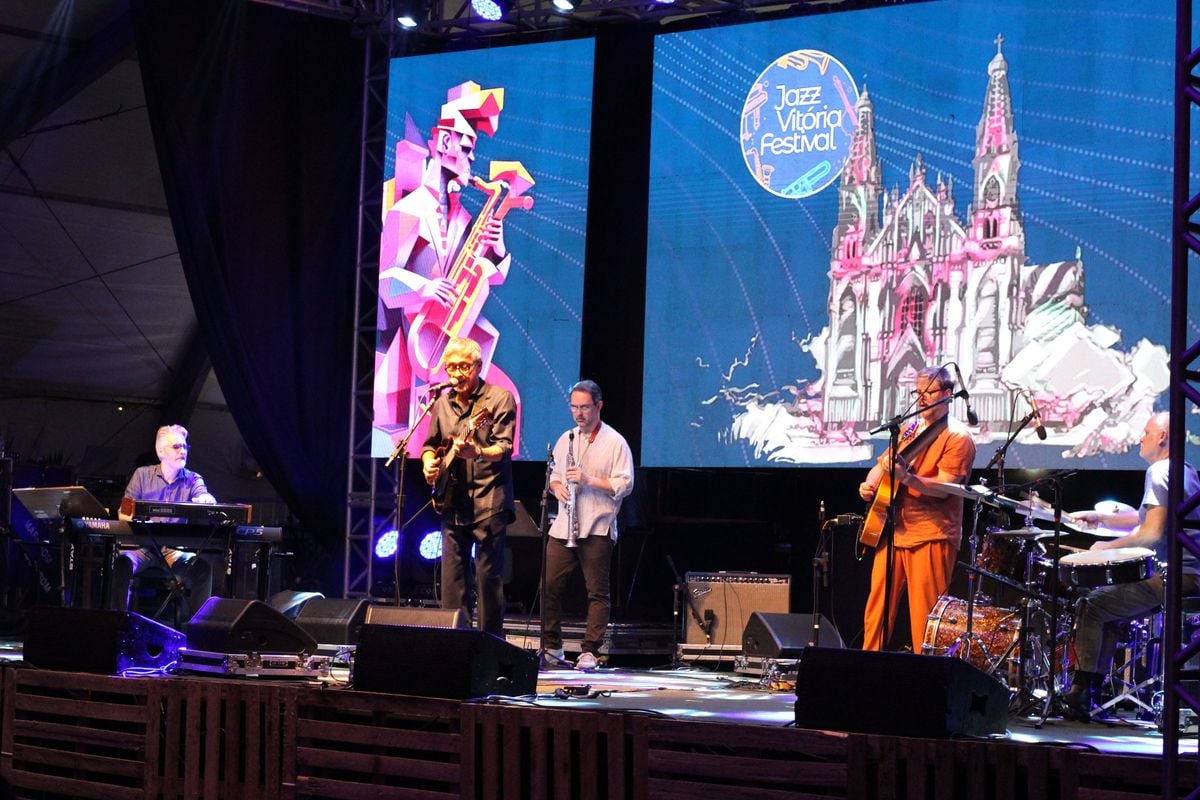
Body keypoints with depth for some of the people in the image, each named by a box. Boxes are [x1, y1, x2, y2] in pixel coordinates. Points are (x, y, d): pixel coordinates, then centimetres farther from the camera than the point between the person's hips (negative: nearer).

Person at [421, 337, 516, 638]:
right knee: (451, 576, 5)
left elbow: (504, 448, -13)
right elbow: (431, 443, 25)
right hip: (452, 502, 6)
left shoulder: (499, 398, -4)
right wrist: (429, 462, 3)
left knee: (488, 576, -5)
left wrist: (477, 452, -32)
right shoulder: (442, 404, 14)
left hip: (488, 502, -6)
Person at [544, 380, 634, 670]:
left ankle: (590, 652, -1)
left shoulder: (615, 442, -2)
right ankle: (551, 646, 15)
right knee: (549, 586, 3)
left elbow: (624, 485, -8)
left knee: (597, 591, -3)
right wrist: (558, 487, 2)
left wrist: (590, 480, -18)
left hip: (597, 529, -5)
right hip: (563, 526, 5)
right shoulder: (566, 439, 16)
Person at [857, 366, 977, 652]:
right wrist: (869, 484, 3)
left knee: (924, 620, -7)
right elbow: (882, 464, 25)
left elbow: (943, 488, -16)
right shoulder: (910, 429, 17)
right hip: (894, 530, 7)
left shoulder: (957, 437, -6)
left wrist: (906, 478, -31)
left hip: (931, 537, -7)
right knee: (876, 611, 6)